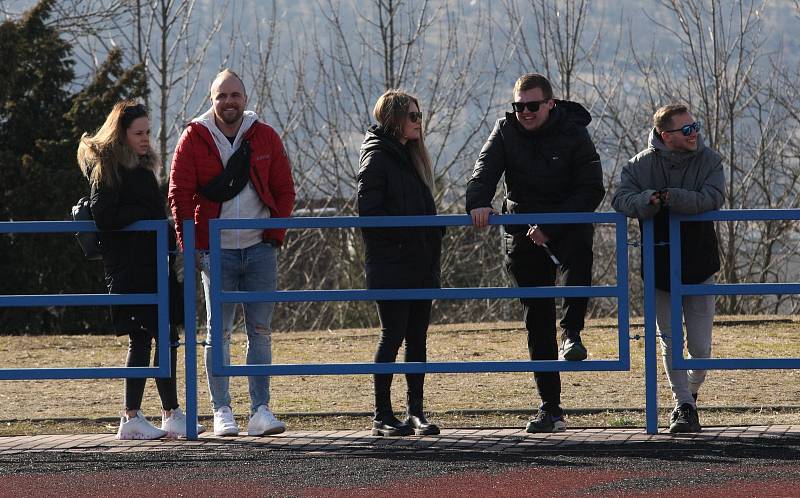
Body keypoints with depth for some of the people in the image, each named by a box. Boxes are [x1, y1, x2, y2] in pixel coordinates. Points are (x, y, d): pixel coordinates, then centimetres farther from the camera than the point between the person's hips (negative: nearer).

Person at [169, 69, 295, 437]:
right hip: (216, 251, -2)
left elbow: (284, 190, 9)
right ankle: (222, 412, 4)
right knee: (218, 333, 0)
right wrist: (191, 245, -7)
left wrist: (275, 235, -1)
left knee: (261, 331, 2)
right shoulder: (194, 138, 0)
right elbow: (180, 194, -1)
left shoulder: (265, 137, 6)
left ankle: (261, 411, 4)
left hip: (260, 249, 2)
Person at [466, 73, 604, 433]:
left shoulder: (573, 134, -8)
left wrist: (550, 227, -23)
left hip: (568, 225, -3)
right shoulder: (506, 131, 1)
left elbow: (592, 191, -14)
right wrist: (478, 203, -36)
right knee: (537, 319, 3)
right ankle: (550, 409, 7)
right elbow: (485, 170, -13)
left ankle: (572, 333, -30)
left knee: (578, 254, -40)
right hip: (523, 234, 3)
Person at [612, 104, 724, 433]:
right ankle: (683, 406, 9)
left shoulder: (709, 161, -6)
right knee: (670, 344, 2)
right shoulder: (642, 165, -6)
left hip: (699, 269, 0)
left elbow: (712, 199, -21)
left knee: (701, 347, 3)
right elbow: (621, 200, -16)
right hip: (659, 270, 0)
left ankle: (690, 393, 28)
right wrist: (649, 201, -35)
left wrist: (668, 197, -30)